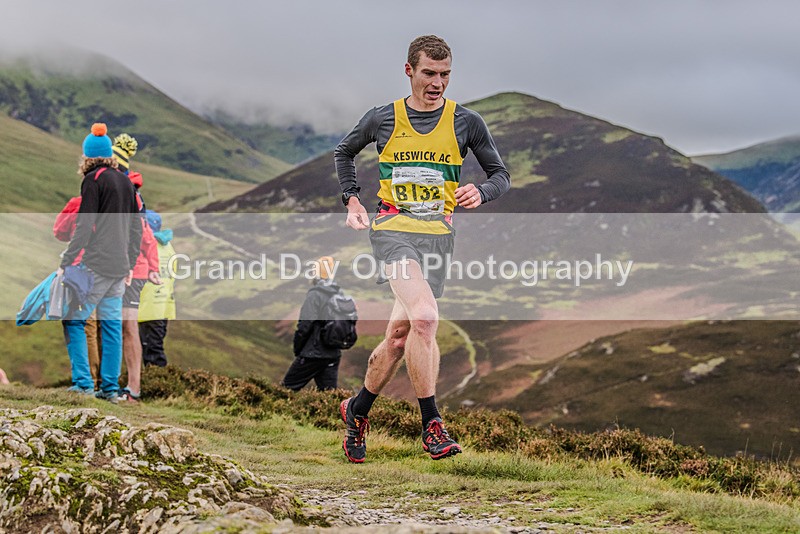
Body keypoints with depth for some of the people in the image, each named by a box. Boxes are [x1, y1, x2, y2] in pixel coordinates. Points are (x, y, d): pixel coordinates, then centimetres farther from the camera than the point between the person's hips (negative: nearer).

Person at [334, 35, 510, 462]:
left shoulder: (466, 123, 6)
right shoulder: (382, 119, 6)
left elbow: (500, 174, 13)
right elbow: (344, 152, 25)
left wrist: (480, 193, -9)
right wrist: (351, 199, 12)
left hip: (439, 235, 2)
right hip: (392, 228, -2)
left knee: (400, 335, 6)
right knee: (424, 317, -25)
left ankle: (357, 410, 29)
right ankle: (431, 426, -22)